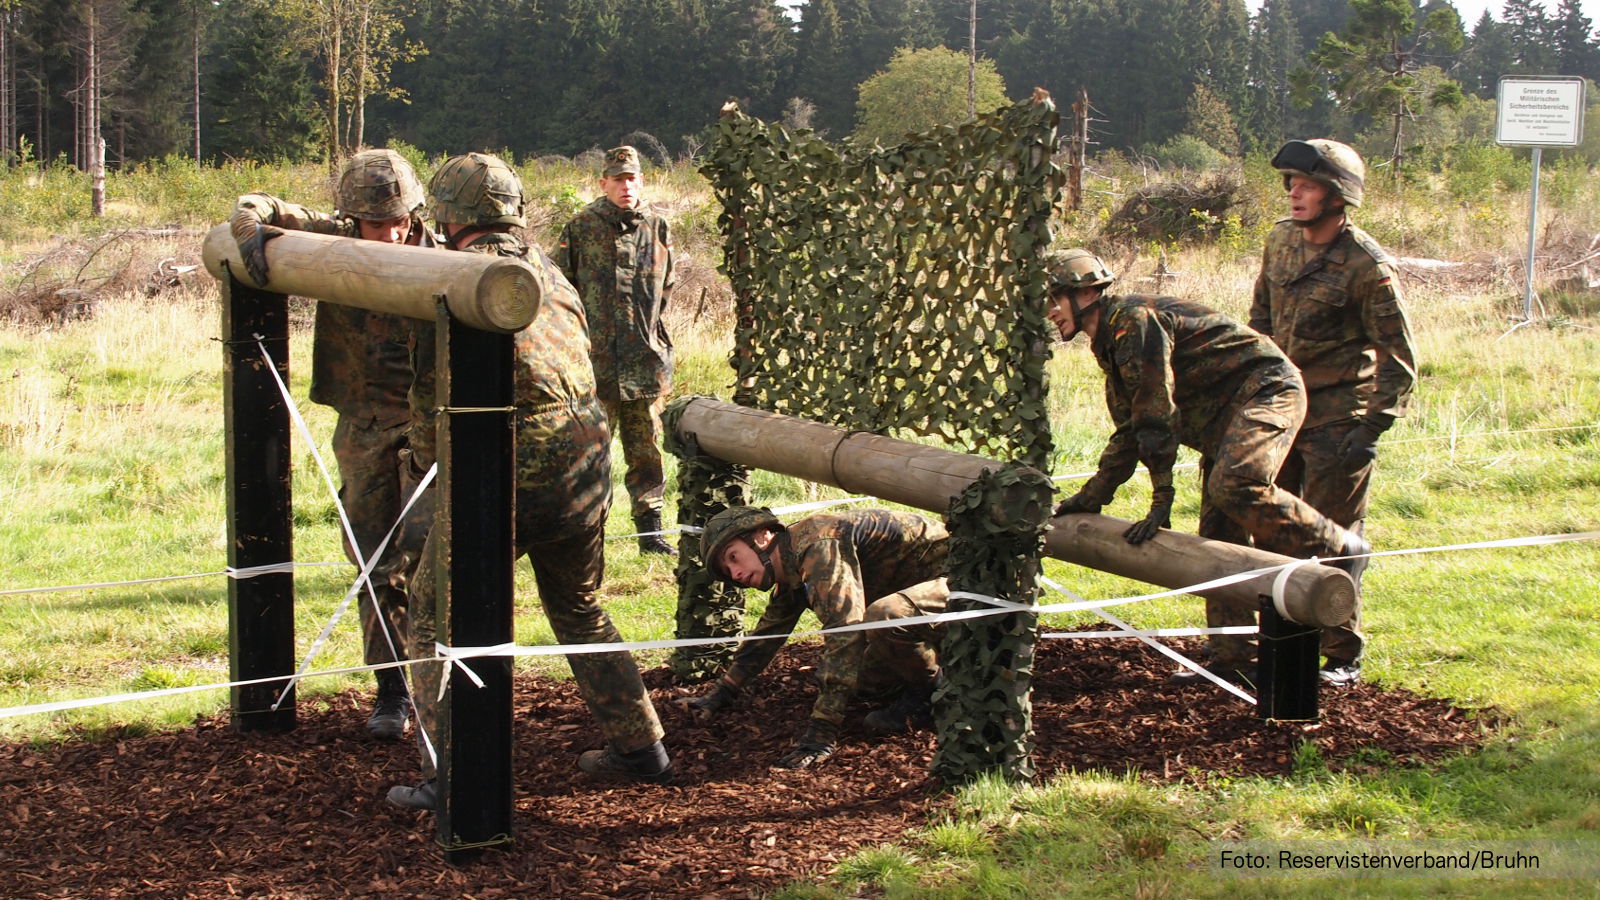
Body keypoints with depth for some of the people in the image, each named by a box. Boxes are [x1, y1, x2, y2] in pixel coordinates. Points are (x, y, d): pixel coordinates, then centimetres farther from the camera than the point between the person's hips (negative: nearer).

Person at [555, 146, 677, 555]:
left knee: (646, 448, 7)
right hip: (594, 360, -3)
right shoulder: (581, 229, -1)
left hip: (647, 360, 3)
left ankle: (650, 529, 14)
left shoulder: (657, 229, 9)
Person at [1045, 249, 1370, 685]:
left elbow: (1157, 415, -20)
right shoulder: (1111, 344, 17)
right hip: (1224, 415, 10)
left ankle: (1339, 550, -16)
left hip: (1266, 388, -10)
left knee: (1233, 486, -33)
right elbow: (1128, 435, 25)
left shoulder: (1133, 320, -16)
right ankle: (1230, 659, 8)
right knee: (1218, 538, 5)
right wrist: (1088, 498, 24)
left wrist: (1161, 503, -19)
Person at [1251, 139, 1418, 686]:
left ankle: (1342, 657, 7)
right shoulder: (1281, 240, 4)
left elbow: (1399, 356, -13)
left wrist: (1372, 430, -18)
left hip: (1337, 413, -7)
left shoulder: (1367, 265, -16)